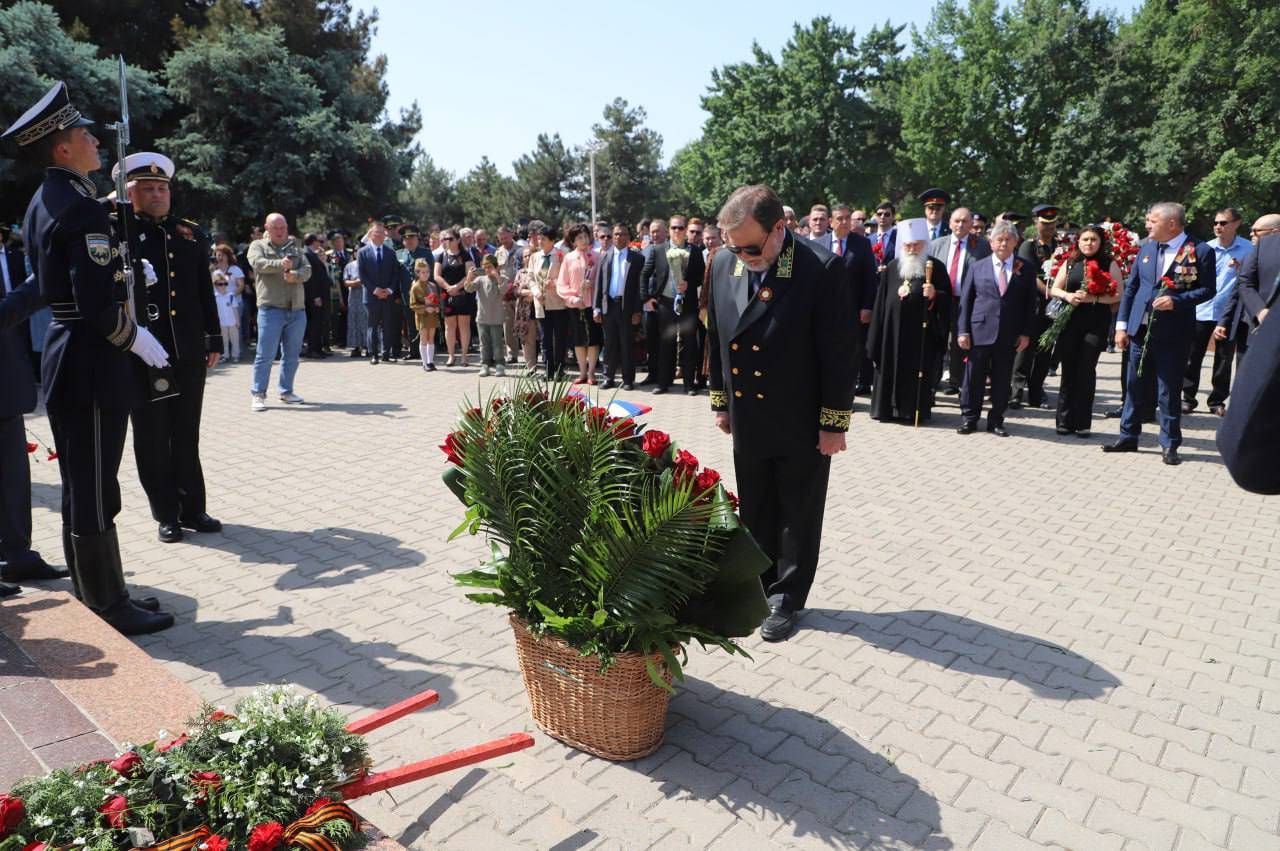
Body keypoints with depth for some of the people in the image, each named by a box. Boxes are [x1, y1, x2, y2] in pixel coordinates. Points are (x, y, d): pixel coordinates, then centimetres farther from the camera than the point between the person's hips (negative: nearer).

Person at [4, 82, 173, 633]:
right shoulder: (81, 207, -17)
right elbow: (97, 303, -24)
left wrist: (125, 275, 18)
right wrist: (137, 340, -10)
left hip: (65, 357, 10)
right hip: (92, 365, -10)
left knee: (82, 488, 17)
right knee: (94, 494, -1)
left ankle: (93, 597, 29)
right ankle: (109, 609, 11)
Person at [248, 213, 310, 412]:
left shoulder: (294, 247, 18)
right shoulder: (258, 245, 7)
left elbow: (307, 269, 4)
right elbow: (258, 263, -13)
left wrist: (295, 275, -18)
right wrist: (279, 264, -30)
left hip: (297, 309, 4)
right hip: (271, 308, -4)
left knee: (292, 355, 10)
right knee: (265, 354, -5)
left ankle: (286, 391, 22)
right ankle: (258, 395, 1)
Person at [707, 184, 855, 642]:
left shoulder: (820, 269, -19)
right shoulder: (723, 264, -2)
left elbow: (838, 353, -15)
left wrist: (833, 423, -13)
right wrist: (721, 402, 11)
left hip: (801, 424, -5)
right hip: (747, 420, 5)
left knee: (798, 515, 10)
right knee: (754, 514, 17)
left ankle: (786, 598, 25)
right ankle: (758, 588, 34)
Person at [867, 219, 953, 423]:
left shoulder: (935, 267, 0)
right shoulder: (892, 267, 8)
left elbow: (946, 300, 1)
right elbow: (881, 301, 8)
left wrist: (934, 295, -21)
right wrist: (876, 336, 4)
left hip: (921, 333, -3)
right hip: (893, 329, 3)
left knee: (918, 370, 1)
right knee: (891, 369, 6)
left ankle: (915, 410, 11)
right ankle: (889, 407, 15)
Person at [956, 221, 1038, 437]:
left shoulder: (1025, 269, 7)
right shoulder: (976, 267, 7)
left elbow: (1030, 303, 7)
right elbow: (965, 301, 5)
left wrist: (1026, 333, -1)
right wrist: (963, 330, -2)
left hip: (1009, 335, 1)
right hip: (979, 330, -1)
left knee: (1002, 380, 6)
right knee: (974, 377, 3)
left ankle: (996, 421, 17)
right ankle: (969, 418, 14)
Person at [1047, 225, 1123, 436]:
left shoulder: (1109, 264, 4)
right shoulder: (1070, 263, 11)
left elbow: (1117, 295, -2)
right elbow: (1054, 290, 12)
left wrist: (1094, 298, -16)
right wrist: (1067, 295, -8)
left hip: (1096, 323, -2)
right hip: (1069, 321, 2)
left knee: (1086, 371, -3)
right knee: (1068, 370, 3)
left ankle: (1083, 423, 4)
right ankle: (1065, 421, 10)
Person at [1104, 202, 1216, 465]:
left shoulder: (1201, 251, -5)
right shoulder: (1146, 247, 8)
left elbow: (1207, 290, -4)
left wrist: (1176, 300, -20)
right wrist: (1122, 325, 5)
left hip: (1173, 333, -4)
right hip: (1141, 330, 4)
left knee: (1169, 391, 3)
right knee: (1135, 387, 12)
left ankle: (1169, 445, 14)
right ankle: (1128, 437, 23)